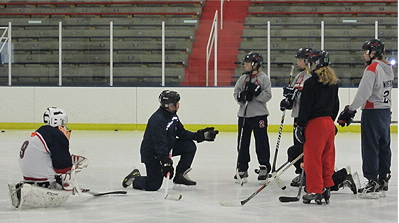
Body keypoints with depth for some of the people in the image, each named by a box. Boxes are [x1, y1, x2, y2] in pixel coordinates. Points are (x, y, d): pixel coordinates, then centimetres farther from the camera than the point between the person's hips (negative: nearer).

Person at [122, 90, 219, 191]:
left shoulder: (173, 115, 1)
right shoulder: (157, 119, -29)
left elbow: (182, 133, 6)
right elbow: (160, 143, -36)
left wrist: (200, 135, -6)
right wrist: (166, 161, -44)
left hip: (168, 148, 9)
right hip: (152, 153, -9)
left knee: (190, 146, -7)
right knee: (153, 186, -11)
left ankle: (180, 176, 2)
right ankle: (134, 179, 19)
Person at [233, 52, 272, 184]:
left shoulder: (264, 78, -3)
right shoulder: (242, 78, 11)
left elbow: (267, 96, -9)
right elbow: (236, 93, 9)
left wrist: (256, 91, -22)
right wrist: (242, 95, -12)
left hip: (259, 115, -5)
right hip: (243, 115, 5)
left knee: (261, 143, -2)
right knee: (242, 143, 7)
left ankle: (264, 168, 7)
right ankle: (242, 169, 16)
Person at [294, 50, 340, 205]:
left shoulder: (311, 82, -12)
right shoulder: (332, 82, 11)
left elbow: (305, 106, -14)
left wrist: (300, 125, -10)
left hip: (315, 123, -8)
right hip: (329, 123, 8)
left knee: (312, 158, -2)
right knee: (327, 157, 12)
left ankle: (314, 191, 0)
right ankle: (326, 189, 15)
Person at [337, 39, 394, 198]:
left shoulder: (372, 69, -16)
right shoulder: (388, 68, 11)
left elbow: (363, 93, -22)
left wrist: (350, 110, -16)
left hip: (372, 112, -9)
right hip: (386, 111, 9)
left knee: (370, 147, -5)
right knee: (384, 146, 12)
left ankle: (372, 181, -5)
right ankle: (383, 180, 18)